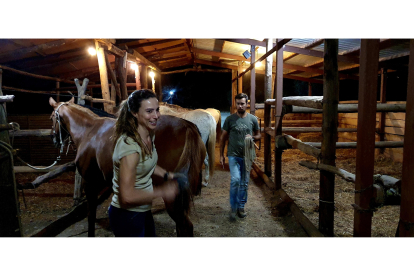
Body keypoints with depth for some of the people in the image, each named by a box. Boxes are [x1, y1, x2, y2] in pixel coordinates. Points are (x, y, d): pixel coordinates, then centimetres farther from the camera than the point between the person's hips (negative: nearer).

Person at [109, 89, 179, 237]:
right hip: (127, 216, -9)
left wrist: (166, 174, 2)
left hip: (144, 211, 9)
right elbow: (127, 196, -32)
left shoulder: (150, 135, -3)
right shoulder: (129, 145, -30)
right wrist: (162, 192, -23)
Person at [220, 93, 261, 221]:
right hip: (233, 155, -2)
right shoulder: (230, 119, -2)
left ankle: (241, 207, 26)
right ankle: (233, 208, 3)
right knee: (235, 180, -14)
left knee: (244, 183, 10)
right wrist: (221, 155, 0)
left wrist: (252, 137, -10)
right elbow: (223, 138, 3)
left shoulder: (253, 119, 3)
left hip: (247, 156, 3)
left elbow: (258, 135, 13)